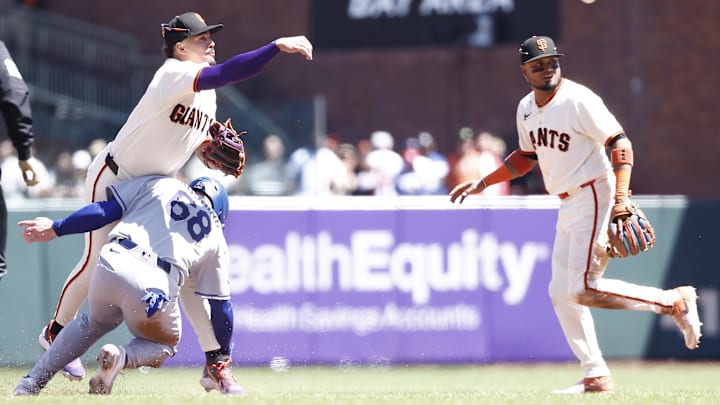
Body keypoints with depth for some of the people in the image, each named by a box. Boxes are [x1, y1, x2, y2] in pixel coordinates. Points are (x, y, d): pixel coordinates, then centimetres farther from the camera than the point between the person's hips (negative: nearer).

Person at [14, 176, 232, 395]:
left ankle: (32, 382, 22)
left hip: (112, 266, 1)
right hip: (157, 286, -1)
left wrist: (55, 229, 22)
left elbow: (106, 210, 14)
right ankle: (121, 356, -3)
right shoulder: (216, 236, 25)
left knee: (95, 322, 34)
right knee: (164, 344, 30)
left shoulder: (159, 185, 23)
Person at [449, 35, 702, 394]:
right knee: (561, 293, 6)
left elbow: (619, 142, -18)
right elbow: (527, 157, 25)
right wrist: (481, 184, 21)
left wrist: (621, 196, -28)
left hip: (594, 198, -9)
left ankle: (674, 301, -6)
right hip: (568, 205, 9)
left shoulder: (578, 100, -15)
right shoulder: (526, 109, 10)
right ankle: (596, 377, 12)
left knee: (584, 290, -17)